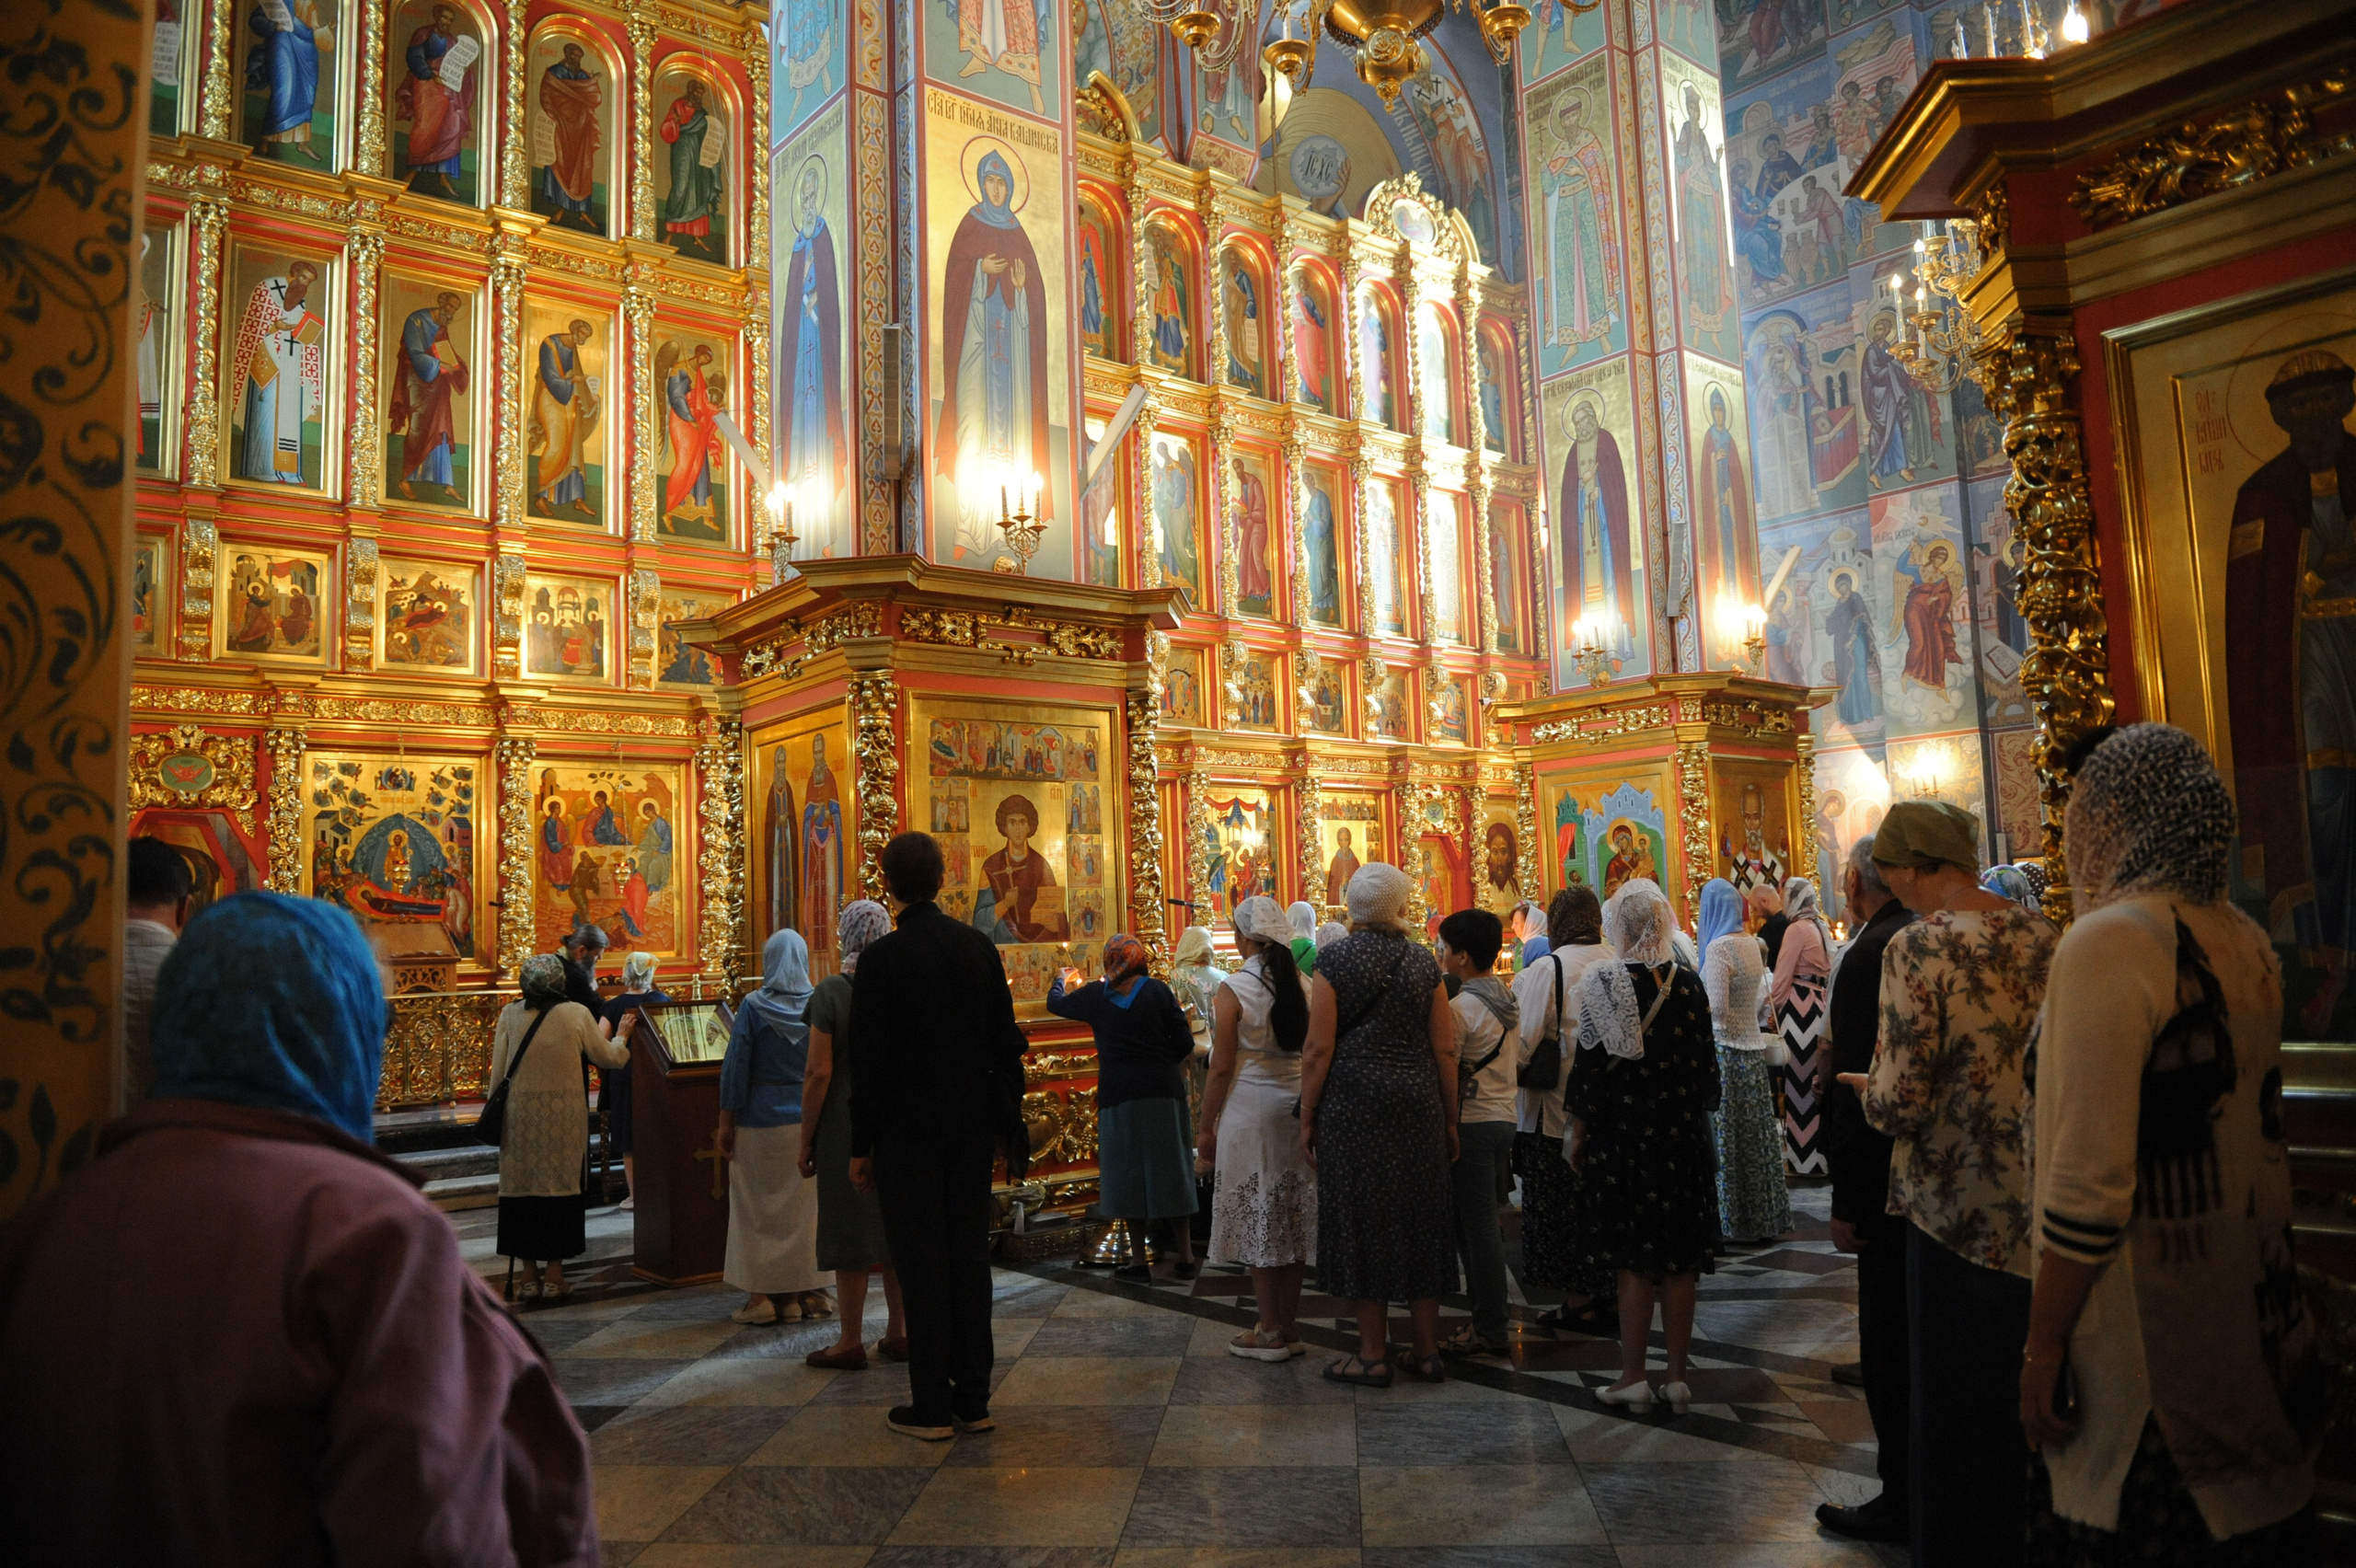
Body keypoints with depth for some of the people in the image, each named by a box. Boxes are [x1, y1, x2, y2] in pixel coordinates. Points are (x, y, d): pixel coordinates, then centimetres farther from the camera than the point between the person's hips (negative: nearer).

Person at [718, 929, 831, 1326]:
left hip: (760, 1121, -3)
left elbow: (735, 1068, -9)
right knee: (802, 1207, 11)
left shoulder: (753, 1006, -9)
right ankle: (796, 1295, 15)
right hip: (807, 1121, 3)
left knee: (757, 1208, 7)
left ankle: (760, 1295, 9)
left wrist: (726, 1123, -2)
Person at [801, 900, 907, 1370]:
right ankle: (897, 1334, 21)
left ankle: (851, 1342, 13)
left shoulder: (831, 991, -12)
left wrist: (806, 1140, -4)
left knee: (849, 1231, 5)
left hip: (846, 1125, -4)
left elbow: (819, 1073, -13)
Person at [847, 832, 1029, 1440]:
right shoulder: (981, 947, 2)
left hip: (908, 1132, -4)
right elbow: (1005, 1040, 7)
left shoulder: (882, 957, -12)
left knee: (921, 1261, 2)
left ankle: (932, 1406, 9)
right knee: (969, 1255, 11)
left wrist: (861, 1145, -3)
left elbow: (868, 1061, -11)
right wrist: (1001, 1115, 16)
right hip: (973, 1127, 5)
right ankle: (973, 1399, 18)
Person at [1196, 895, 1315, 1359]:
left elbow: (1222, 1068, -10)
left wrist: (1206, 1128, -2)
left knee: (1257, 1219, 4)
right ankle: (1289, 1325, 21)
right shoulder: (1305, 985, 3)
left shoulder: (1233, 989, -10)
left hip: (1250, 1108, -5)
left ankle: (1271, 1332, 11)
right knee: (1293, 1216, 12)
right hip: (1299, 1107, 5)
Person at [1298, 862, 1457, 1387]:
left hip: (1352, 1105, -3)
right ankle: (1427, 1349, 20)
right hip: (1418, 1105, 3)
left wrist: (1307, 1119, -1)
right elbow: (1445, 1049, 4)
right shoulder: (1423, 962, 3)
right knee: (1419, 1218, 12)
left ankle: (1373, 1354, 12)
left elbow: (1319, 1048, -8)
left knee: (1361, 1221, 5)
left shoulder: (1335, 960, -5)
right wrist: (1450, 1121, 12)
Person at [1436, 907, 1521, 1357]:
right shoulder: (1510, 999, 8)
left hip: (1473, 1123, -8)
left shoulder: (1459, 1008, -16)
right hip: (1506, 1117, 8)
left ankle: (1491, 1329, 3)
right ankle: (1491, 1315, 22)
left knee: (1477, 1226, -2)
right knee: (1485, 1222, 15)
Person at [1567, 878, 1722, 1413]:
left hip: (1624, 1133, -3)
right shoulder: (1690, 985, -1)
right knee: (1681, 1261, 9)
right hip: (1683, 1137, 3)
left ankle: (1633, 1376, 11)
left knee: (1633, 1261, 5)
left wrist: (1578, 1131, 1)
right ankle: (1678, 1377, 16)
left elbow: (1590, 1067, -9)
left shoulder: (1604, 984, -11)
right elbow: (1706, 1065, 5)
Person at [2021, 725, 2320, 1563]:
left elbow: (2090, 1183, -22)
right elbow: (2256, 1130, 16)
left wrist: (2045, 1342, -15)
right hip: (2254, 1305, 8)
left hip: (2149, 1324, -8)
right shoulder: (2244, 939, 6)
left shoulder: (2109, 942, -20)